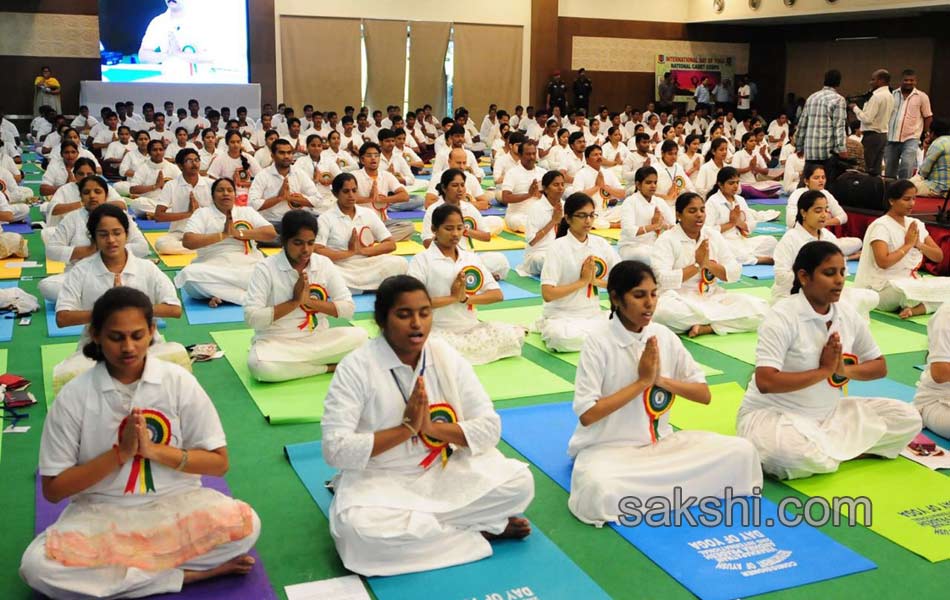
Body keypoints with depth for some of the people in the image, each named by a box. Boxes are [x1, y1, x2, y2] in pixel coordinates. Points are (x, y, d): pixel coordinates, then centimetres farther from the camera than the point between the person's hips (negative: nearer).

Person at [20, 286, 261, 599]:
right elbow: (53, 489, -4)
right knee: (37, 565, -28)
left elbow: (219, 463, -2)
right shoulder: (73, 396, -6)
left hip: (175, 504, 0)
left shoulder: (179, 382, -5)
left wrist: (153, 450, -16)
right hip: (101, 513, 1)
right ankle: (186, 573, -18)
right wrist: (120, 452, -16)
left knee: (244, 524, -27)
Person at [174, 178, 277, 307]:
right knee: (189, 273, -35)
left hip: (249, 268, 1)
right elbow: (187, 241, -5)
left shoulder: (247, 211, 17)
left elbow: (271, 233, 4)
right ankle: (247, 296, -28)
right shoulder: (202, 213, 11)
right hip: (214, 270, -1)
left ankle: (222, 295, -20)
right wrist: (223, 235, -8)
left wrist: (238, 233, -5)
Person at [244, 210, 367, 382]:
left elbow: (348, 308, -2)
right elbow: (252, 317, -16)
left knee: (360, 336, -20)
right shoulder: (265, 268, -9)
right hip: (276, 343, -2)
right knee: (258, 364, -36)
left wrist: (309, 301, -15)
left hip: (318, 339, 3)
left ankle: (299, 365, -14)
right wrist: (294, 301, -18)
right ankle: (331, 367, -19)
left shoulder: (324, 264, 1)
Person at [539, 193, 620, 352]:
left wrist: (596, 281, -11)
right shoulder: (559, 247, -10)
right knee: (565, 338, -37)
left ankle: (586, 334, 4)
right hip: (562, 316, -5)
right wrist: (582, 281, -16)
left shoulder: (601, 244, 4)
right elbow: (547, 294, -17)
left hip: (593, 314, 5)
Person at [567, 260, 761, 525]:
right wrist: (642, 381, -18)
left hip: (660, 441, 5)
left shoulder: (664, 336, 1)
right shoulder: (598, 343, -13)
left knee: (742, 451, -12)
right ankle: (672, 487, -10)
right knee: (601, 491, -39)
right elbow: (586, 415, -18)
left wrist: (660, 379, -14)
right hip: (608, 448, -5)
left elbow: (704, 394, 4)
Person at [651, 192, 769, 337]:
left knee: (760, 308, -18)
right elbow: (663, 280, -17)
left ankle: (706, 327, -23)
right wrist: (697, 265, -16)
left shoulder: (714, 235, 9)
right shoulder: (666, 240, -4)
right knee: (662, 311, -40)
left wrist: (708, 264, -12)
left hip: (713, 297, 4)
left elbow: (735, 273, 5)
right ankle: (727, 319, -23)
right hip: (680, 300, -4)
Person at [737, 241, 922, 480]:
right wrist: (824, 370, -19)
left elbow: (880, 366, 12)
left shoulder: (848, 314, 2)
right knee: (793, 454, -40)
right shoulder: (782, 317, -17)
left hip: (828, 413, 7)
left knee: (908, 418, -5)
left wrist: (845, 370, -10)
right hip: (772, 415, -7)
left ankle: (822, 453, -9)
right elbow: (765, 382, -27)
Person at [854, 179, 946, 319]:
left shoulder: (916, 224, 10)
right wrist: (908, 244, -14)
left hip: (911, 283, 7)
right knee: (905, 290, -39)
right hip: (883, 289, -7)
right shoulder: (880, 226, -12)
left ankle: (915, 309, -24)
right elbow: (883, 262, -25)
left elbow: (939, 256, 9)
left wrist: (919, 244, -9)